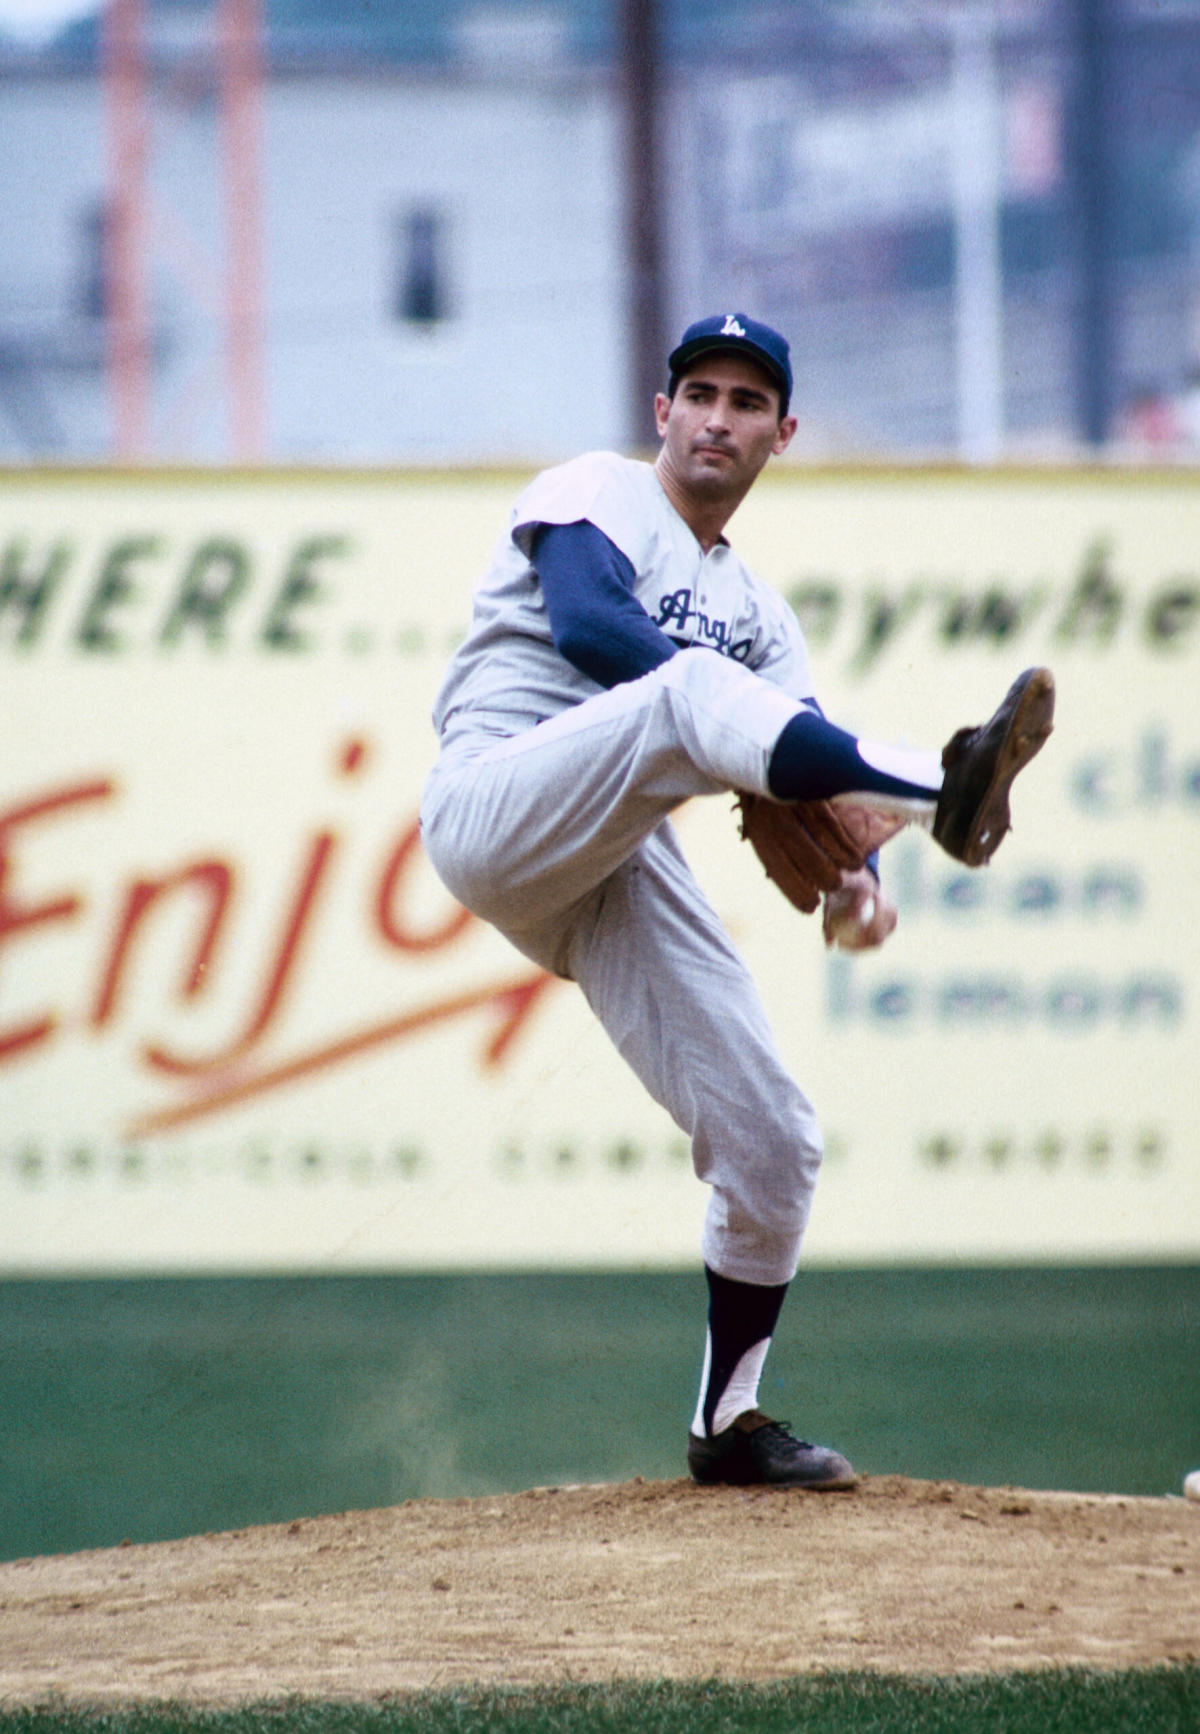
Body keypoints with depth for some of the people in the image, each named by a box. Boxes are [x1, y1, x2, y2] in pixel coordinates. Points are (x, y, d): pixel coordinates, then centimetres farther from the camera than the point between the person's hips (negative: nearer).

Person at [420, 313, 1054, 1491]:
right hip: (497, 809, -6)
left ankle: (729, 1424, 13)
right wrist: (739, 707, -21)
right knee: (690, 693, -34)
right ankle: (938, 788, -60)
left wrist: (852, 872, -12)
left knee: (771, 1141, -3)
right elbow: (587, 621, -12)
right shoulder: (599, 492, 11)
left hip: (627, 877, 6)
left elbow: (794, 765, 11)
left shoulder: (758, 614, 27)